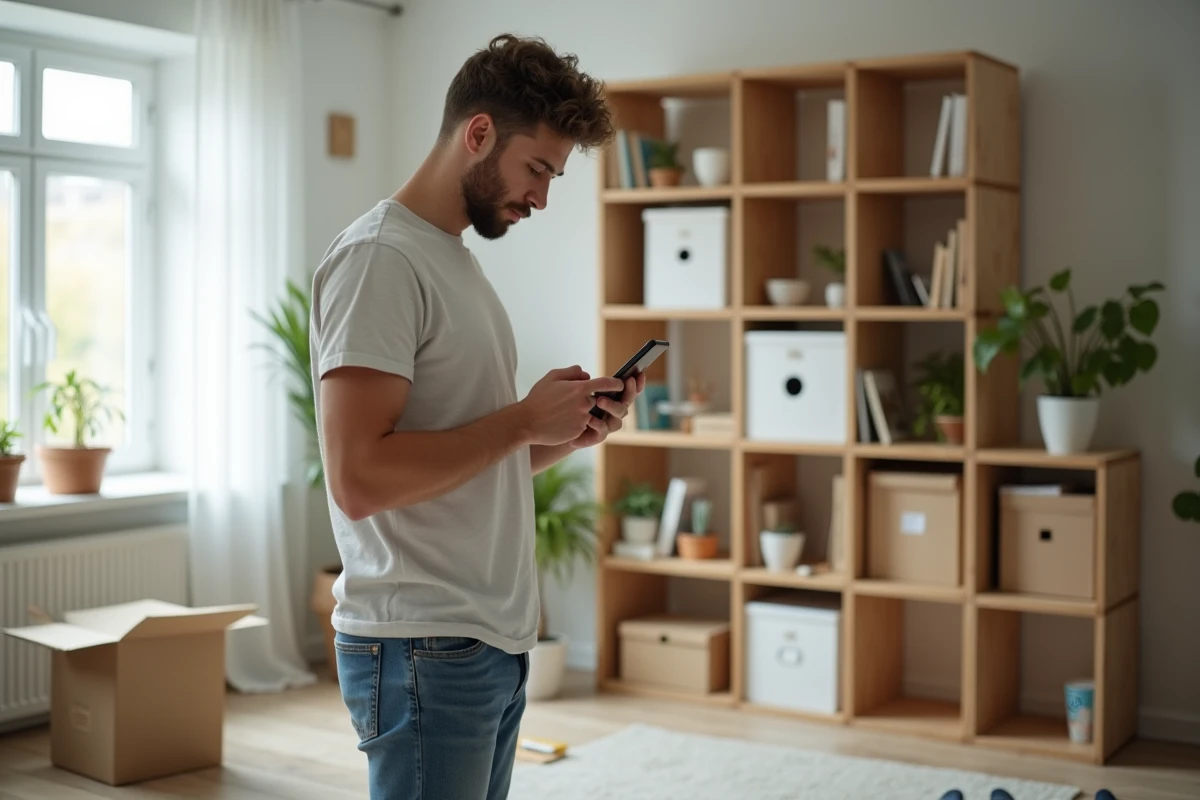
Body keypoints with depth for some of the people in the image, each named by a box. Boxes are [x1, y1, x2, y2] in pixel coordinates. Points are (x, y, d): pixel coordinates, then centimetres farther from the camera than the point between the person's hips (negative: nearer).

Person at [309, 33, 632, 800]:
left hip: (496, 642, 9)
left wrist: (569, 433, 3)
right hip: (426, 650, -9)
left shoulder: (460, 261, 17)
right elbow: (359, 478, -22)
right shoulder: (380, 257, -13)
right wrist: (524, 419, -15)